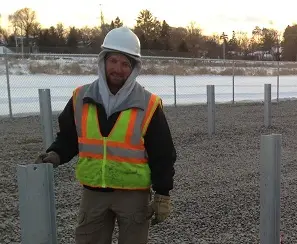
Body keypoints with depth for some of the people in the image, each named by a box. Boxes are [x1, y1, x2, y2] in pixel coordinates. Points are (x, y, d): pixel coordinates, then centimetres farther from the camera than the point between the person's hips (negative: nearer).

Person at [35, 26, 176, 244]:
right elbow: (68, 138, 9)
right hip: (93, 193, 3)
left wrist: (163, 195, -6)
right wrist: (55, 154, -10)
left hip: (134, 194, -3)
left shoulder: (148, 105, -11)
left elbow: (162, 155, -7)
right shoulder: (81, 98, -2)